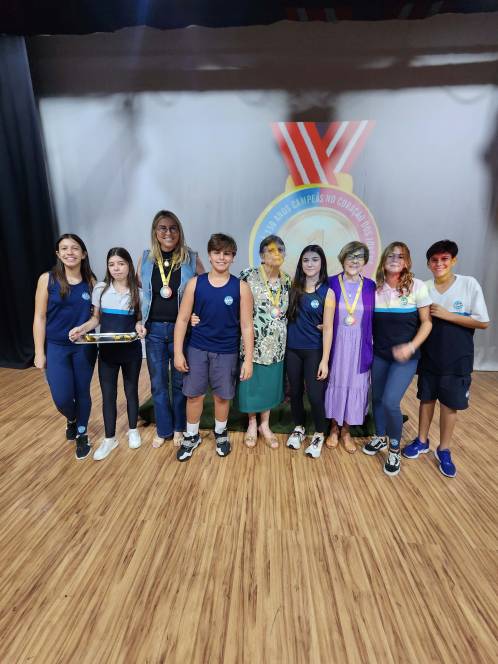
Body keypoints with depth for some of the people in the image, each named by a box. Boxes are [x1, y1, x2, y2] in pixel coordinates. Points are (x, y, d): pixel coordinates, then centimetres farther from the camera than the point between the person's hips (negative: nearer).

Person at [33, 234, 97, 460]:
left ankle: (82, 435, 32)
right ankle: (71, 419, 33)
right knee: (62, 398, -3)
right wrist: (39, 352, -6)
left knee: (82, 393, 11)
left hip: (85, 347, 1)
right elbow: (39, 317, -5)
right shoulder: (47, 279, -6)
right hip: (56, 347, -1)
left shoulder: (91, 281, -1)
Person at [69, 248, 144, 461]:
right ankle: (109, 438, 25)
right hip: (106, 350, 1)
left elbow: (140, 319, 3)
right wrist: (82, 328, -13)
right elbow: (96, 318, 5)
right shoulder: (100, 289, -1)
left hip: (131, 349, -1)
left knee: (131, 390, 13)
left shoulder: (138, 292, -4)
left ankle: (133, 430, 33)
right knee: (108, 394, 8)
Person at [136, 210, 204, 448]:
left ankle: (179, 428, 32)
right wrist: (139, 321, 0)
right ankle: (163, 429, 31)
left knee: (179, 381, 11)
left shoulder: (190, 259, -5)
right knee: (158, 383, 12)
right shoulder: (146, 259, 2)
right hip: (153, 329, 2)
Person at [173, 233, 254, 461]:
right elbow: (182, 319, -1)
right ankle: (191, 436, 34)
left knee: (222, 396, 13)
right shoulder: (195, 283, -3)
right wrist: (178, 352, -5)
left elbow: (246, 326, -5)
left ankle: (220, 434, 39)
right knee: (194, 394, 11)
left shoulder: (241, 287, -5)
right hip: (197, 348, 1)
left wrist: (248, 359, -7)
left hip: (227, 351, -1)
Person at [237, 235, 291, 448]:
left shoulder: (287, 280, 6)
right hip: (252, 342, -4)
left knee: (270, 383, 14)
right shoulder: (248, 275, -8)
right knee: (252, 383, 8)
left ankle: (265, 425, 33)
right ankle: (252, 423, 32)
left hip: (276, 344, 4)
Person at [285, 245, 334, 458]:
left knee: (314, 394, -1)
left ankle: (319, 435, 24)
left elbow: (328, 328, -8)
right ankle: (299, 428, 35)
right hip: (292, 349, 3)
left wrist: (325, 360, -12)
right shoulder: (294, 287, 3)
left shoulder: (327, 293, -5)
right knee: (295, 392, 13)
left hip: (314, 351, -3)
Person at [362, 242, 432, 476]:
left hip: (405, 356, -3)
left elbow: (426, 322, -5)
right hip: (379, 354, 4)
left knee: (390, 401, -11)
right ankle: (380, 437, 38)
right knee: (377, 398, 12)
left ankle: (394, 448, 15)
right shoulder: (374, 288, -1)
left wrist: (412, 346, -18)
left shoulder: (417, 287, -8)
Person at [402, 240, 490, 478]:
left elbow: (483, 322, -10)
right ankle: (422, 441, 32)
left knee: (450, 404, 8)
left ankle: (444, 450, 26)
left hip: (457, 359, -2)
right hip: (429, 356, 2)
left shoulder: (469, 284, -8)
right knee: (426, 398, 14)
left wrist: (446, 315, -16)